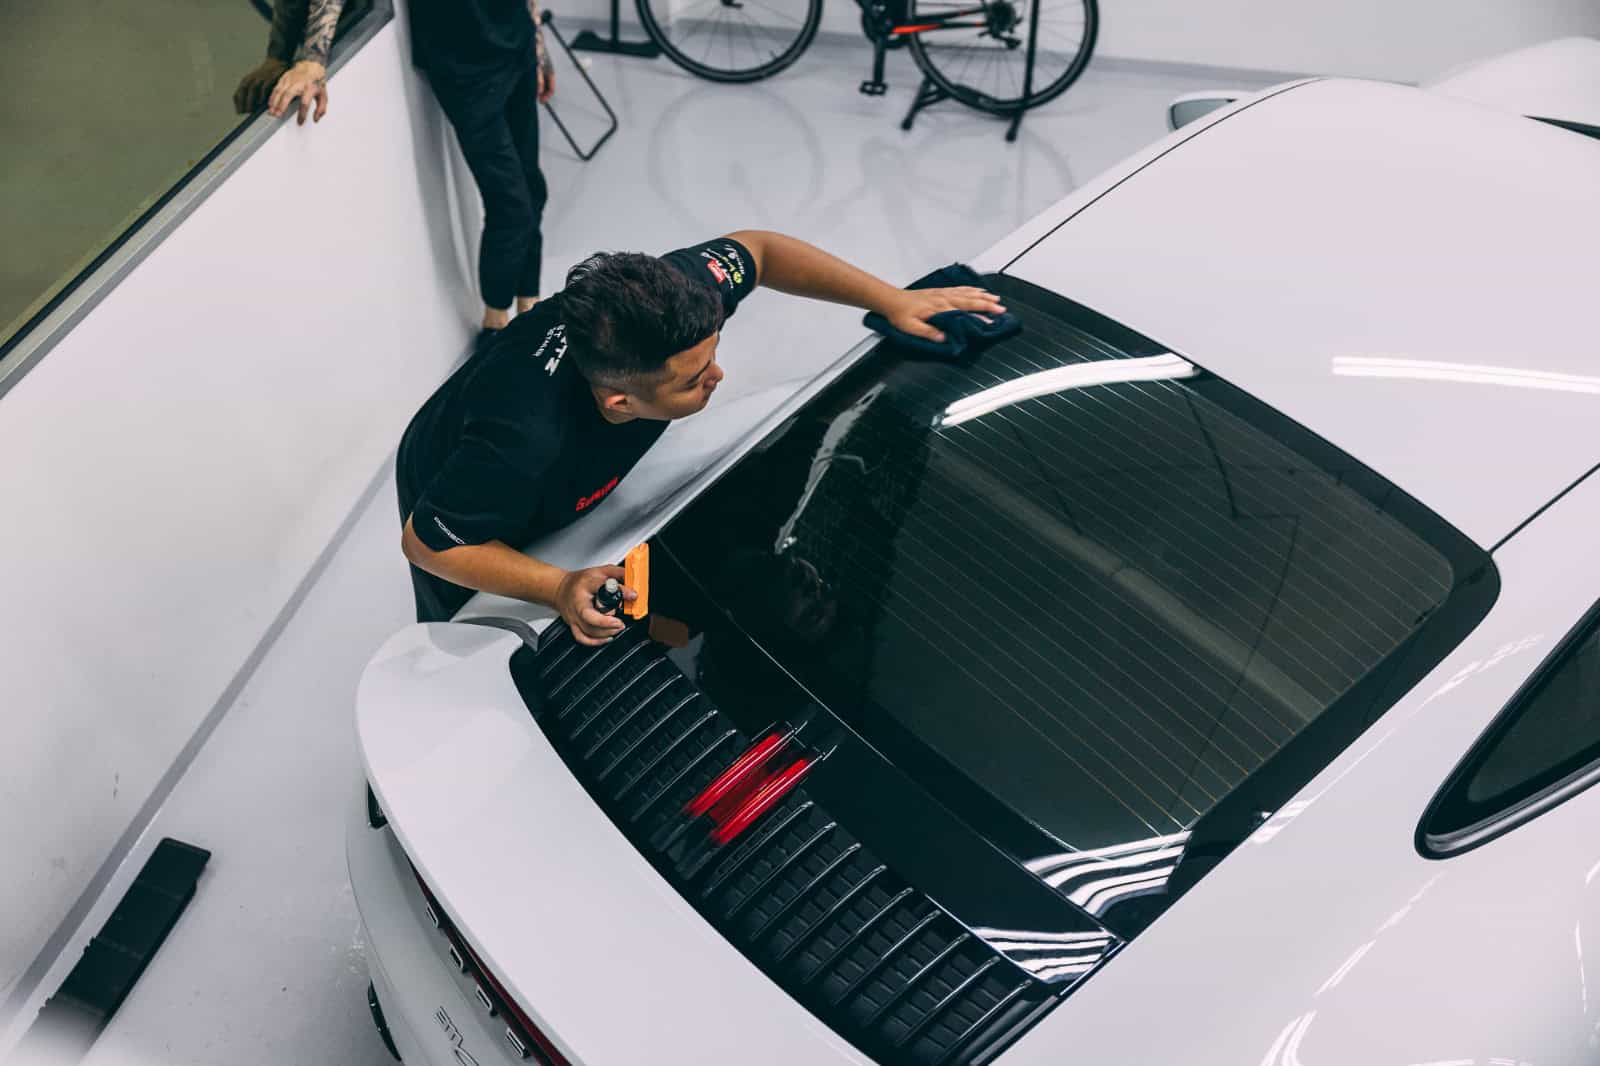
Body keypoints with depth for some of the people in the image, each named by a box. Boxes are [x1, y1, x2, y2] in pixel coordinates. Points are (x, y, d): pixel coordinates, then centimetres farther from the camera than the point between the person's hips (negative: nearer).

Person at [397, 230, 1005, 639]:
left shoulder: (660, 297, -36)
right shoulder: (525, 443, -51)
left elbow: (755, 249, -16)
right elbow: (426, 541, -34)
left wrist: (892, 300, -19)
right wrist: (558, 588, -43)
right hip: (460, 505, -4)